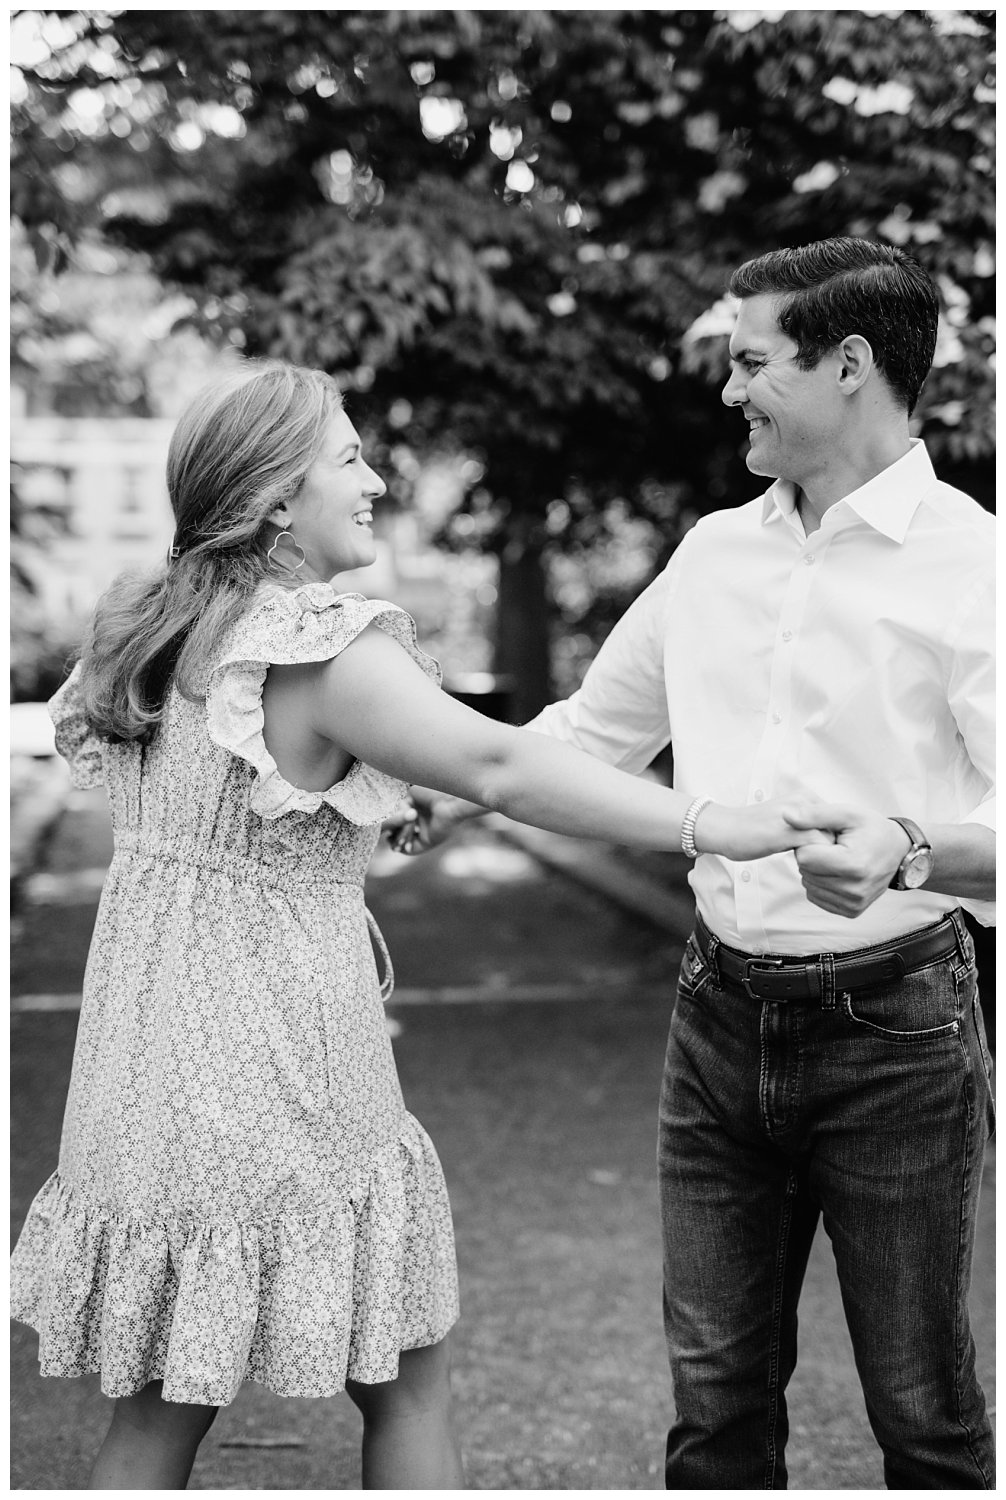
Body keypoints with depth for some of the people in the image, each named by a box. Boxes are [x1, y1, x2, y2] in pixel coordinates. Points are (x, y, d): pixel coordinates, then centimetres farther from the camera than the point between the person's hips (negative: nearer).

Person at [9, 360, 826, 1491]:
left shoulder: (148, 629, 8)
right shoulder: (324, 648, -17)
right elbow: (496, 767, -28)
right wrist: (718, 826, -29)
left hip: (146, 1060, 8)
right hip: (276, 1069, -8)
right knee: (408, 1383, 11)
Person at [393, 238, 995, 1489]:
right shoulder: (713, 553, 10)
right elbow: (593, 729, 23)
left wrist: (905, 853, -37)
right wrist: (453, 794, 12)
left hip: (889, 1028, -5)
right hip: (720, 1013, 6)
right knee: (715, 1391, 13)